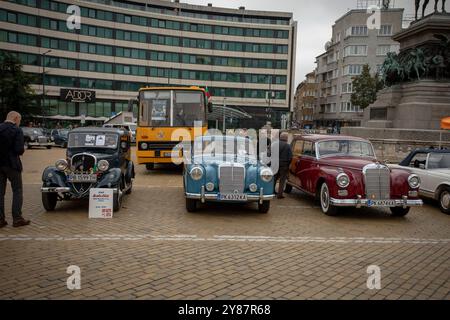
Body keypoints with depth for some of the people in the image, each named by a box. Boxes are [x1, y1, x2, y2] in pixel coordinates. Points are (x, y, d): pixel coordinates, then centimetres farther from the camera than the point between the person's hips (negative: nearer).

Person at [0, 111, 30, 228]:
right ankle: (17, 218, 4)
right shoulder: (17, 130, -11)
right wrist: (23, 150, 3)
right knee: (17, 191, 5)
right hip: (12, 164, -5)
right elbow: (19, 150, -18)